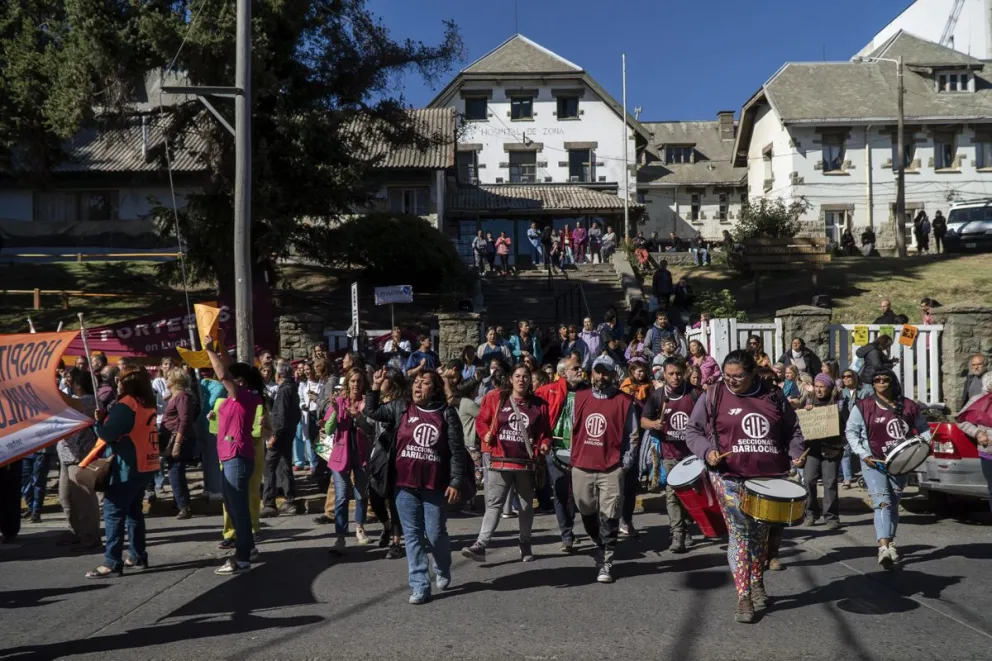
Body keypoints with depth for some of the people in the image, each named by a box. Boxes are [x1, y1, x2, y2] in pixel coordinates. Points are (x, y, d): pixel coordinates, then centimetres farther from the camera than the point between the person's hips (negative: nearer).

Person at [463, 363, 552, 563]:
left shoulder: (539, 404, 5)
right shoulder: (496, 398, 1)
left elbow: (544, 431, 12)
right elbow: (481, 420, 8)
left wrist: (545, 444, -7)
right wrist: (485, 434, -10)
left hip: (527, 462, 2)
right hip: (500, 460, -2)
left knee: (526, 505, 14)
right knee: (494, 504, -5)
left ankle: (525, 545, 29)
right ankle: (481, 545, -7)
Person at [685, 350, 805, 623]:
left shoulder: (773, 397, 8)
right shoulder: (713, 397, 0)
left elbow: (792, 430, 17)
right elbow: (693, 431, 4)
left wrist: (795, 455, 0)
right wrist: (707, 451, -13)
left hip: (770, 477, 3)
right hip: (731, 479, -3)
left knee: (761, 532, 14)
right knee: (740, 533, -9)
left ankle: (757, 583, 35)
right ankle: (743, 597, -1)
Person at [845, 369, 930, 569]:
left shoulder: (909, 406, 5)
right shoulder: (863, 407, -2)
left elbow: (923, 428, 14)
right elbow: (851, 431, 0)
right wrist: (863, 454, -10)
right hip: (874, 462, -3)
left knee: (894, 504, 14)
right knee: (883, 503, -17)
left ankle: (890, 543, 30)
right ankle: (884, 547, -27)